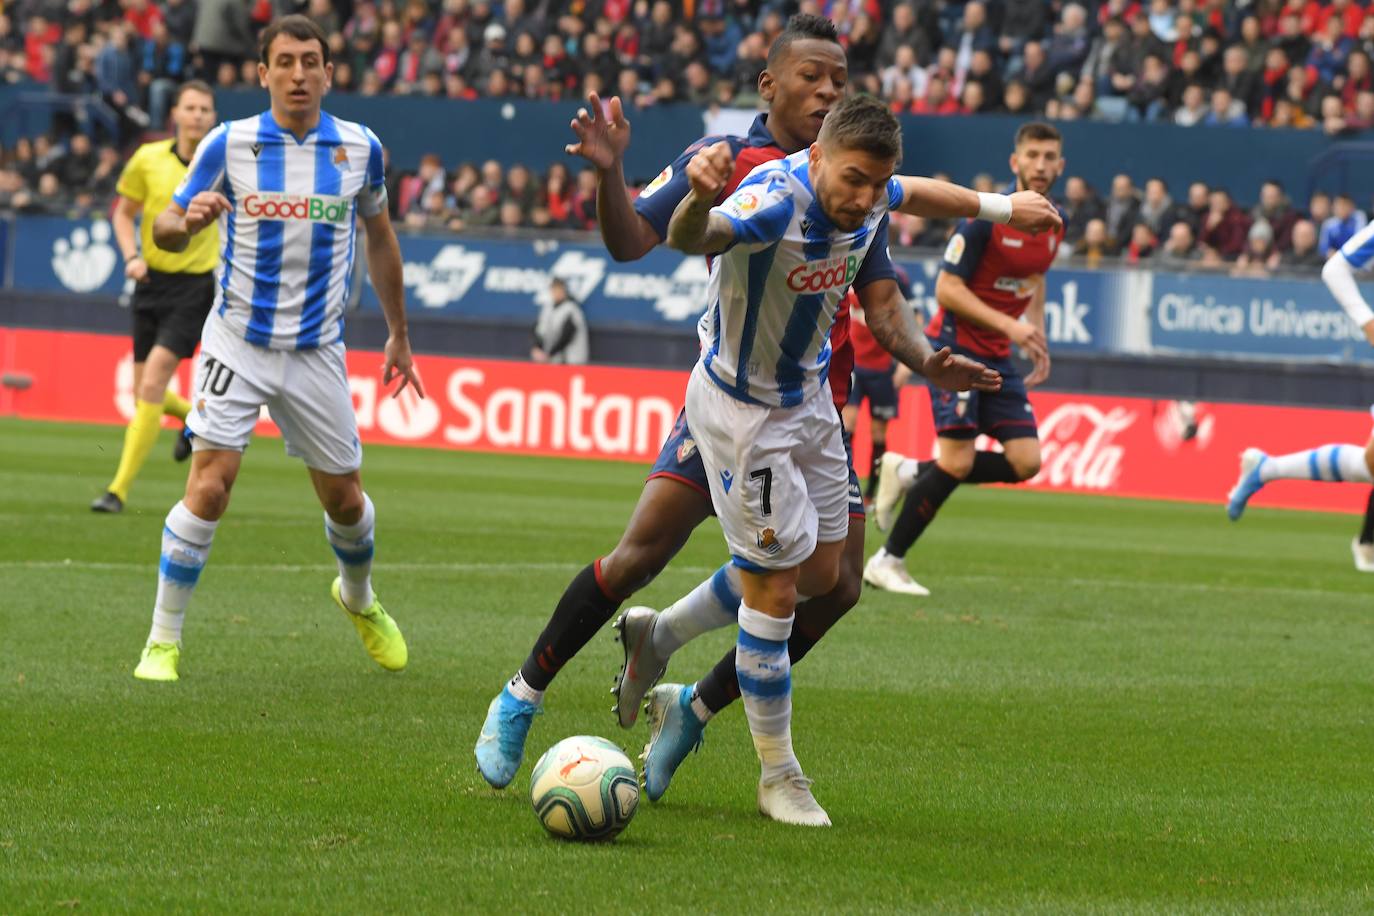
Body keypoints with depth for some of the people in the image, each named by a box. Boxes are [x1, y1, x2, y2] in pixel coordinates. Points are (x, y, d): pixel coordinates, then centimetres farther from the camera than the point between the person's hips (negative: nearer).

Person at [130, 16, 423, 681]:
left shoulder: (359, 147, -1)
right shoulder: (229, 143, -7)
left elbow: (379, 238, 14)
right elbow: (165, 229, -3)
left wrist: (399, 336, 18)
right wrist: (187, 222, -27)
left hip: (317, 350, 2)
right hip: (238, 343, -2)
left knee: (345, 500, 11)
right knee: (209, 488, -16)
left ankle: (359, 600, 43)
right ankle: (162, 642, -6)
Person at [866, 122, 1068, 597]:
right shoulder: (986, 216, -17)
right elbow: (947, 289, -17)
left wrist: (1038, 337, 14)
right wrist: (1009, 325, -24)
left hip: (998, 358, 7)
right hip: (955, 347, -7)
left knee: (1026, 461, -4)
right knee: (956, 463, -16)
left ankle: (908, 474, 12)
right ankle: (888, 562, -2)